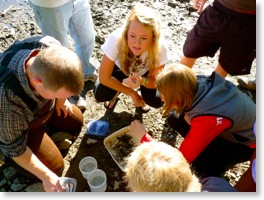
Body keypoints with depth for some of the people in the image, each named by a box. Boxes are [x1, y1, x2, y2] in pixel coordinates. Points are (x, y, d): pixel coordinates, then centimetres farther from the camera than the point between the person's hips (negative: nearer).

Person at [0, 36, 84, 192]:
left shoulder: (50, 46, -32)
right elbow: (14, 148, -27)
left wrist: (61, 99, -1)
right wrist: (46, 176, -23)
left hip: (43, 103, 6)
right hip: (14, 121, -5)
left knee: (76, 121, 16)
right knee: (54, 167, -4)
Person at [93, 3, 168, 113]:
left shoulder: (159, 48, -35)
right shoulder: (116, 39, -38)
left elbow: (155, 81, -21)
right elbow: (104, 77, -27)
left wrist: (142, 81, -43)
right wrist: (132, 93, -21)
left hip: (144, 72, 1)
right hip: (120, 68, 0)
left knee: (157, 101, -22)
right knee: (100, 94, -22)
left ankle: (141, 93, 14)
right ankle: (117, 92, 13)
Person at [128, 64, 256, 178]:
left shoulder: (207, 118, -42)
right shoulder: (199, 84, -23)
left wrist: (144, 137, -27)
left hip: (248, 141, -6)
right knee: (174, 119, -7)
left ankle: (214, 168, 9)